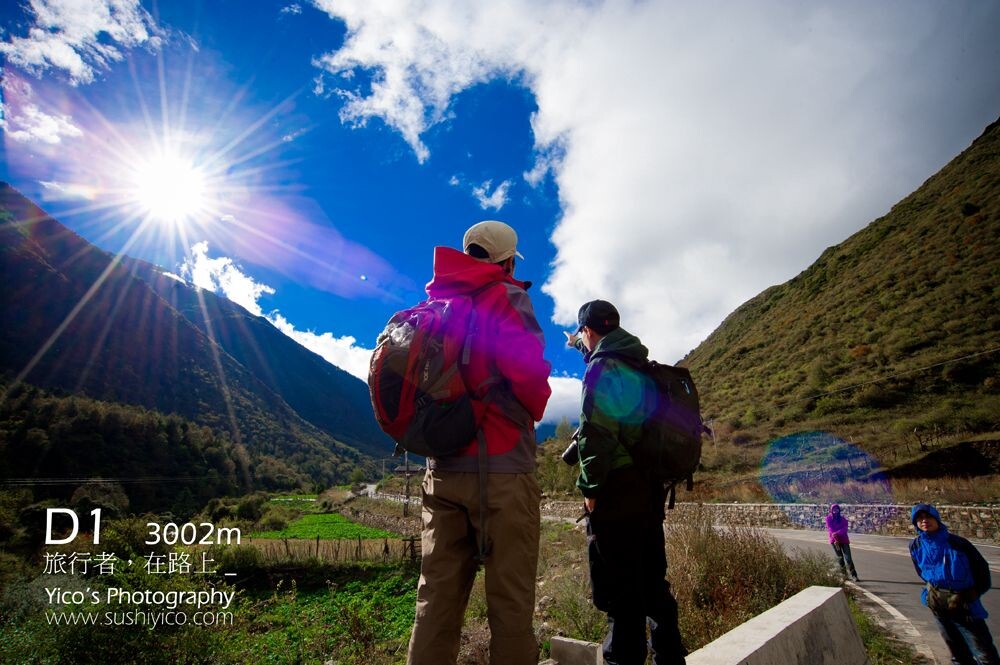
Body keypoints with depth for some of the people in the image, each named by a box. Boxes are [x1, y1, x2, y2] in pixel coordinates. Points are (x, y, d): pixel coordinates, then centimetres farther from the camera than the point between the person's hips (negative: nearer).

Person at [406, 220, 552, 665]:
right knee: (510, 598, 3)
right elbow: (525, 366, -21)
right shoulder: (507, 298, -5)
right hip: (500, 467, -6)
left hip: (441, 469, 7)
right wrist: (537, 407, -1)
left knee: (438, 593, 12)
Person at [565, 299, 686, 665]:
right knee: (652, 582, 20)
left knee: (619, 592, -1)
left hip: (617, 490, -9)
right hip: (651, 490, 9)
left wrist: (590, 488, -14)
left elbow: (596, 433, -20)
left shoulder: (602, 368, -13)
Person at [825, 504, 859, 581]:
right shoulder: (829, 519, 2)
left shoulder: (843, 519, 4)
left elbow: (845, 529, -8)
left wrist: (837, 533, -22)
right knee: (840, 558, 2)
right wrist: (835, 539, -16)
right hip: (835, 540, 0)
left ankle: (854, 576, -5)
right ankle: (844, 574, 13)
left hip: (844, 540, 0)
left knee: (848, 558, -8)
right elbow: (830, 529, -6)